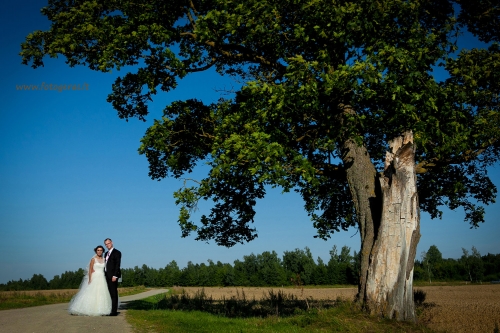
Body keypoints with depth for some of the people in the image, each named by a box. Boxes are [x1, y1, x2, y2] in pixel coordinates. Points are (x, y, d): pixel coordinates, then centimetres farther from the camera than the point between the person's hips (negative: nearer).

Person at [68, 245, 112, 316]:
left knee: (101, 295, 3)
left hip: (102, 279, 5)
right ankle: (89, 310, 0)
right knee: (91, 294, -7)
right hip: (94, 278, -5)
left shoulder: (104, 259, 10)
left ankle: (100, 310, 9)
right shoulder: (93, 259, -4)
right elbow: (90, 270, -6)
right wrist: (90, 280, -14)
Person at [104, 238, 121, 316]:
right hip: (107, 276, 8)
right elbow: (106, 265, 19)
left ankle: (114, 311, -5)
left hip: (113, 276, -8)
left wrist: (115, 276, -19)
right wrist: (105, 275, 12)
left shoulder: (117, 252, -6)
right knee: (109, 294, 8)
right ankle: (110, 310, 11)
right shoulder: (106, 253, 19)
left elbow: (117, 265, -13)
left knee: (114, 294, -6)